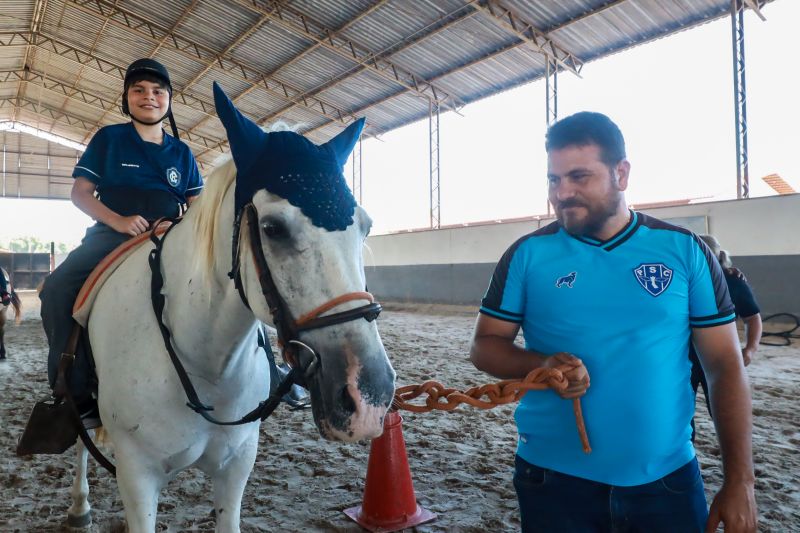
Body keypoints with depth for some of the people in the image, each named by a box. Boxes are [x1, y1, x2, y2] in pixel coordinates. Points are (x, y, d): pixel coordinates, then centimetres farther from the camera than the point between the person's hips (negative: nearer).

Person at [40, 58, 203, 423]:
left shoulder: (181, 152, 14)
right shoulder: (108, 139, 8)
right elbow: (80, 192, 3)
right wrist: (118, 220, -16)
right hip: (112, 235, -1)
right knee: (57, 289, -27)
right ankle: (75, 393, -19)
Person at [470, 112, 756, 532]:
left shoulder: (685, 250, -3)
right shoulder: (527, 255, -5)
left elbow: (725, 366, 0)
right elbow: (484, 345, -1)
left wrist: (739, 481, -3)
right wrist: (542, 366, -21)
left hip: (667, 479, 1)